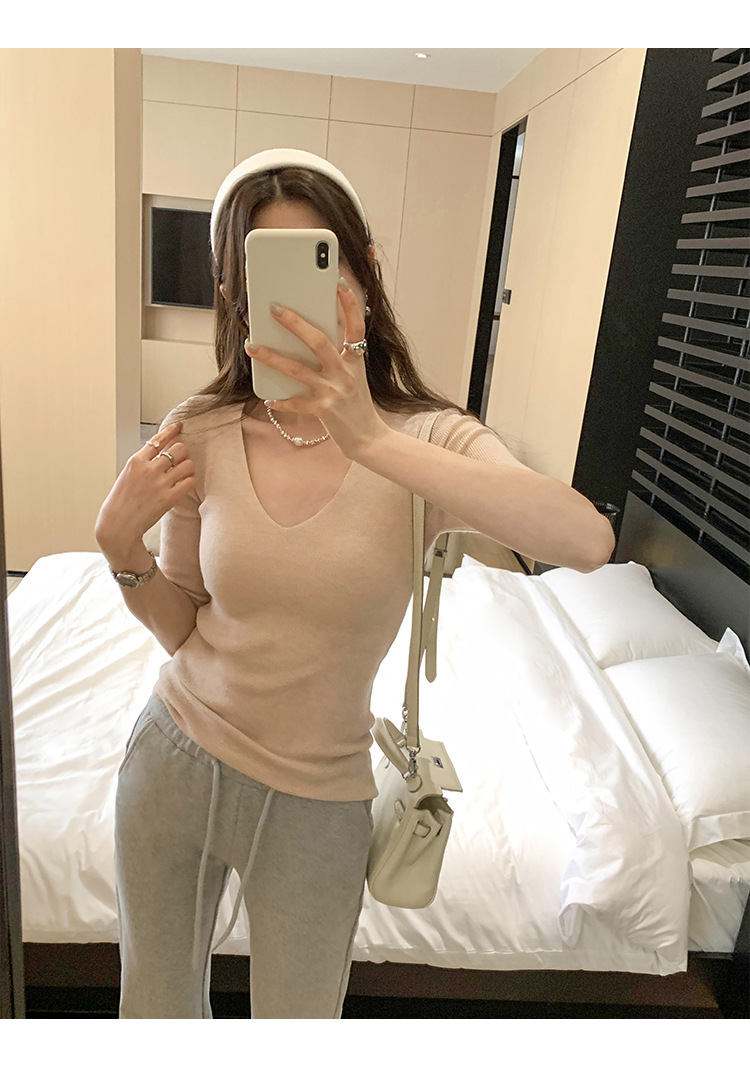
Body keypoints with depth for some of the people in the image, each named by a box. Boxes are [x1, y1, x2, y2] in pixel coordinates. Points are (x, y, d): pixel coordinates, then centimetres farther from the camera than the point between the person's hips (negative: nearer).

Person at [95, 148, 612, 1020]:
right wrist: (121, 546, -19)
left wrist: (368, 439, -45)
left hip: (317, 802, -1)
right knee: (156, 1005, 27)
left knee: (298, 1020, 24)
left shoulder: (426, 441, -18)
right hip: (174, 761, 2)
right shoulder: (200, 434, -12)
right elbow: (182, 627, 0)